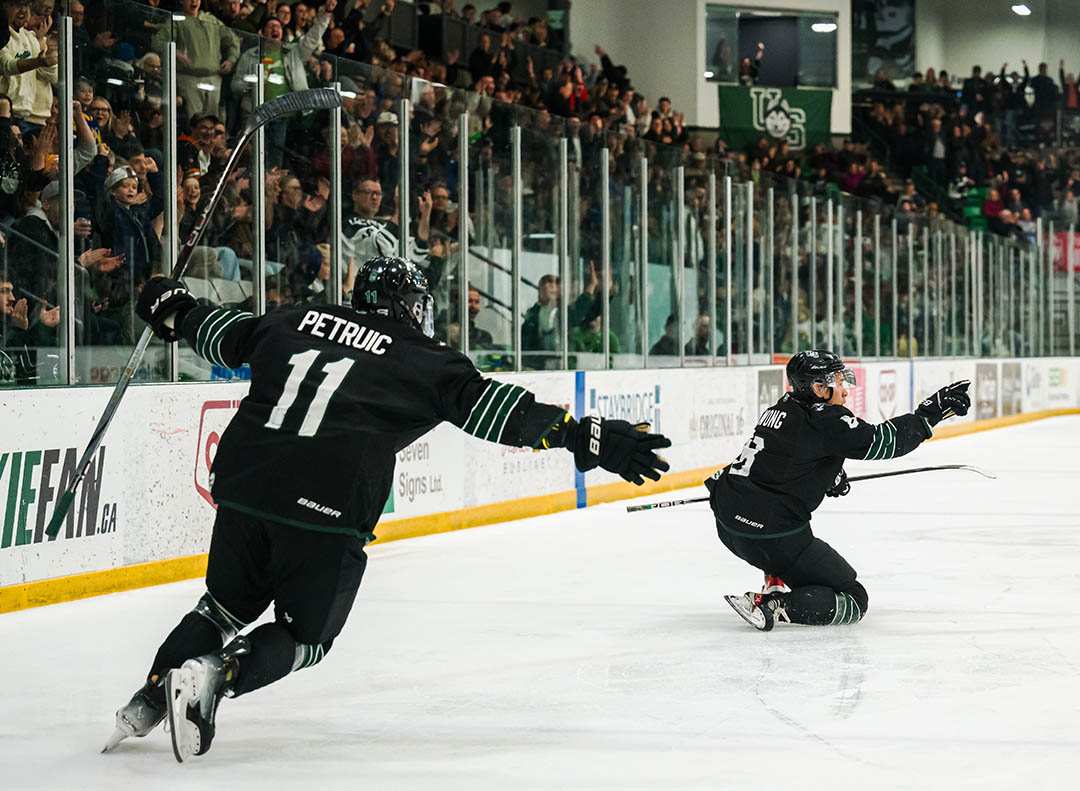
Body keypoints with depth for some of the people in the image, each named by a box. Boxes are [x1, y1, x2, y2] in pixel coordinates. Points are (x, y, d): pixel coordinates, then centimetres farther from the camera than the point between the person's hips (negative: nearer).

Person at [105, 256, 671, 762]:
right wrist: (588, 438, -3)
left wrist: (173, 312, 52)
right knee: (306, 635, 13)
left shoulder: (295, 322, 19)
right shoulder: (422, 360, 7)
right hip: (325, 512, -5)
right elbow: (493, 409, -2)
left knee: (226, 606, 26)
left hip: (242, 487, 5)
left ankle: (150, 698, 14)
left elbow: (221, 335, 31)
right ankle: (214, 675, -12)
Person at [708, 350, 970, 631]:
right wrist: (929, 413, -12)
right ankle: (776, 607, -18)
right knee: (853, 600, 1)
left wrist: (828, 476, 30)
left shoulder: (782, 409, 14)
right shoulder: (823, 420, -12)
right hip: (772, 536, -9)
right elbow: (879, 442, -16)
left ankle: (775, 586, 24)